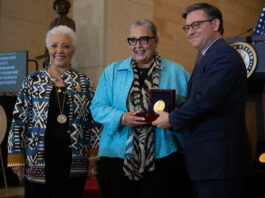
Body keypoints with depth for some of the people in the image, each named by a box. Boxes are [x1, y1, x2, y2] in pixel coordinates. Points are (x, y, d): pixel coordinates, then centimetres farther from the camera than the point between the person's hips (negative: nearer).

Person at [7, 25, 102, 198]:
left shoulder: (84, 83, 6)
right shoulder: (33, 81, 4)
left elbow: (95, 122, 7)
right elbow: (19, 120, 3)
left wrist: (94, 157, 1)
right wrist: (16, 158, -1)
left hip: (74, 163, 1)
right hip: (38, 162, 0)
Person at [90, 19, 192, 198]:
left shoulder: (176, 72, 10)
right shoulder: (112, 71, 12)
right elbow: (97, 107, 5)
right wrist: (122, 118, -12)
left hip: (161, 158, -1)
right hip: (117, 157, 1)